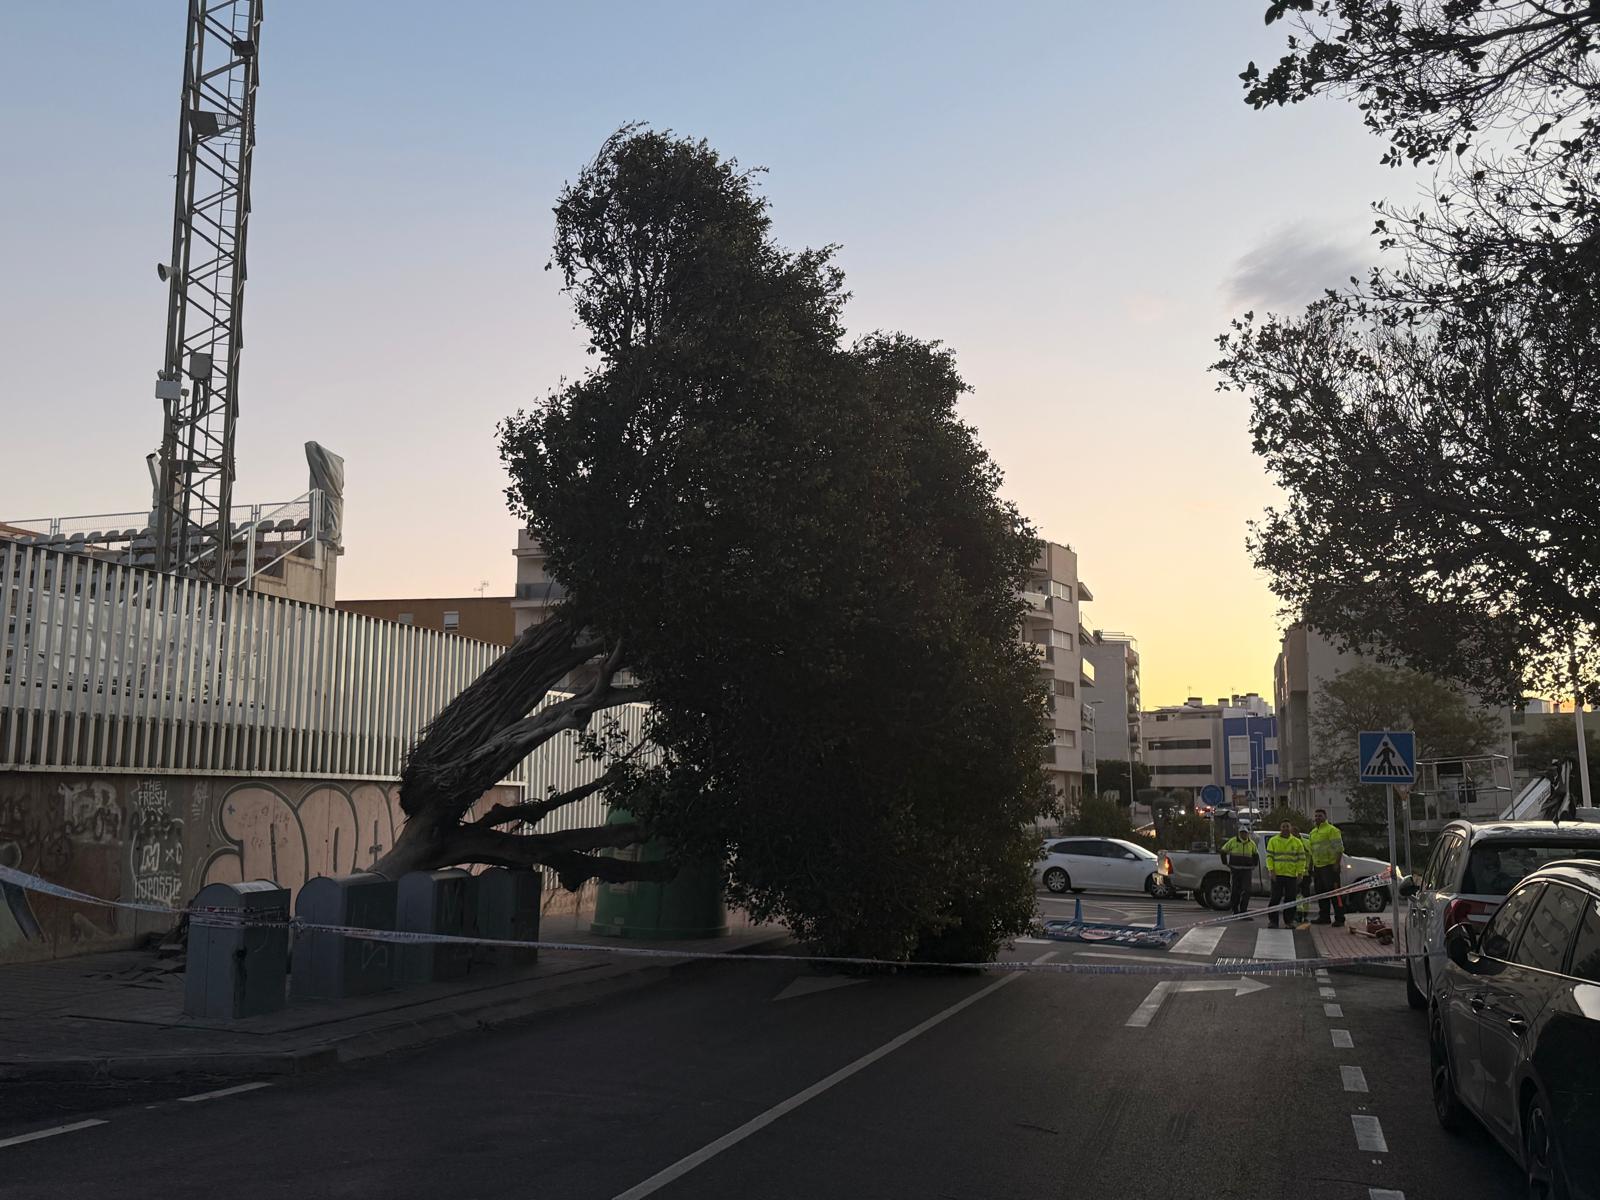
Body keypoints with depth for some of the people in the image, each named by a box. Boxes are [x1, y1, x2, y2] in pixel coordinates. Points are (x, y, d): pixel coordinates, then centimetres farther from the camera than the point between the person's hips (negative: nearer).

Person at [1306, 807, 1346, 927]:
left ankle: (1339, 918, -5)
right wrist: (1311, 866, 20)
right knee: (1321, 893, 11)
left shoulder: (1332, 830, -7)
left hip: (1330, 866, -8)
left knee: (1334, 893, -7)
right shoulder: (1313, 832, 18)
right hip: (1318, 867, 8)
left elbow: (1339, 848, -12)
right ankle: (1323, 917, 18)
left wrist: (1337, 864, -18)